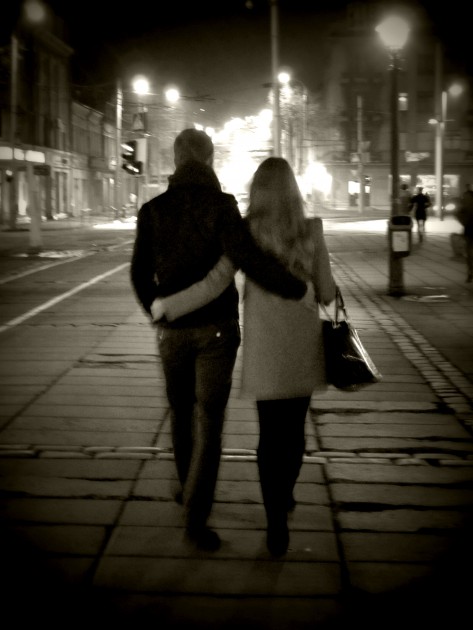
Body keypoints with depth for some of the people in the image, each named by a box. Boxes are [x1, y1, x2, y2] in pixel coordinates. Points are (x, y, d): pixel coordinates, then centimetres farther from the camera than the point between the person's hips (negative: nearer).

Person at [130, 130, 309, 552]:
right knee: (209, 421, 0)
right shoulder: (221, 206, -13)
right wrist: (297, 288, -16)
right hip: (217, 328, -3)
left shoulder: (152, 210, -3)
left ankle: (189, 489, 39)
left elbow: (140, 274, 2)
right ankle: (196, 516, -6)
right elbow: (246, 257, -28)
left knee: (182, 411, 22)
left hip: (173, 330, 3)